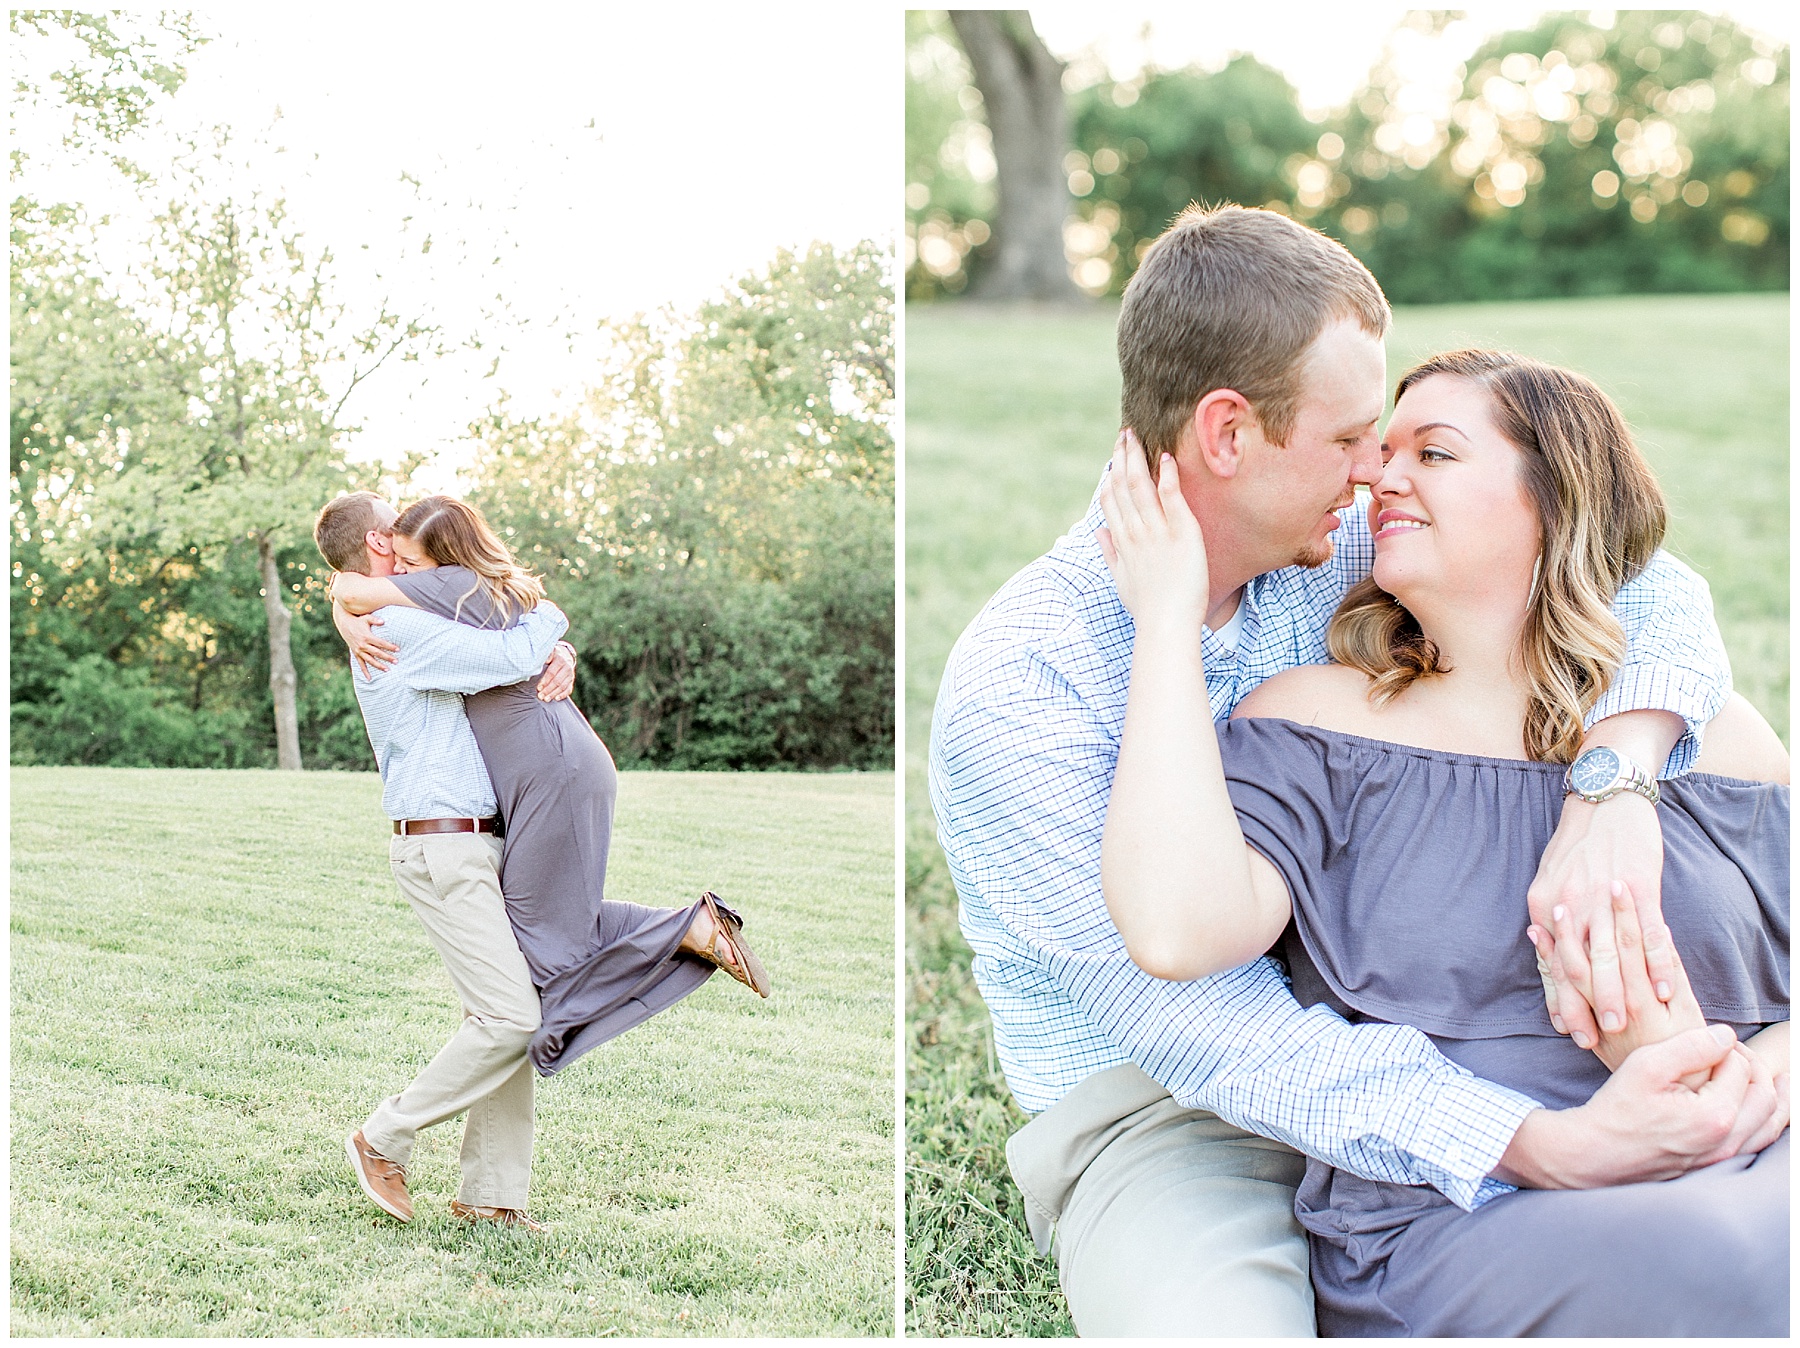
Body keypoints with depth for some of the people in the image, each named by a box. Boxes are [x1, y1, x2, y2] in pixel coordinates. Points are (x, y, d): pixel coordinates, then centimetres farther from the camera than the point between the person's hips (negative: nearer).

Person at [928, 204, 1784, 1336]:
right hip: (1151, 1108, -5)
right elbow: (1202, 1027, -26)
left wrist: (1614, 789, -24)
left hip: (1383, 1046, 5)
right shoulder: (1015, 691, -19)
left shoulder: (1335, 554, 0)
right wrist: (1542, 1146, -37)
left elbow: (1649, 588, -1)